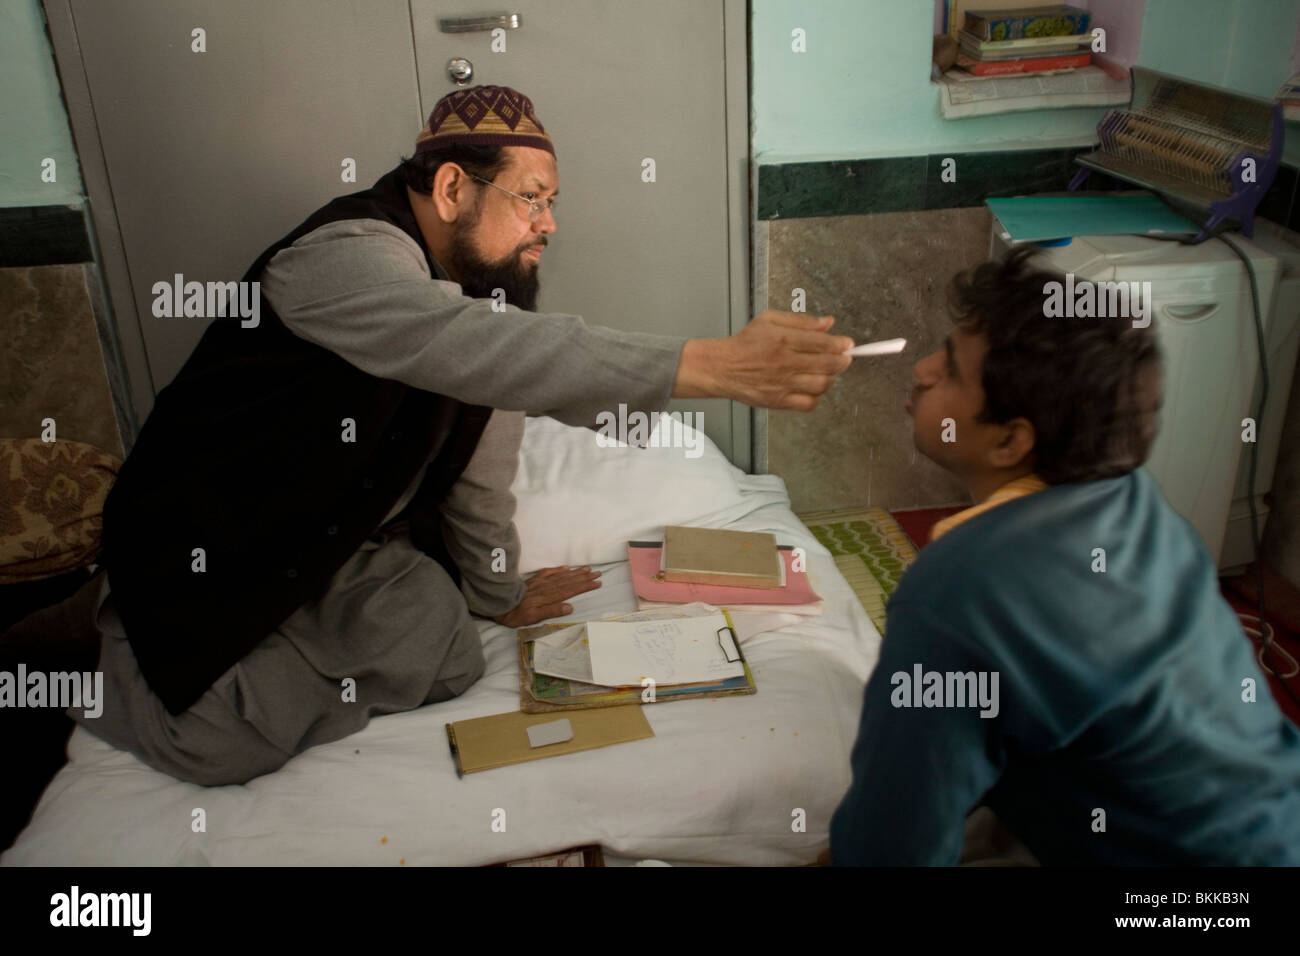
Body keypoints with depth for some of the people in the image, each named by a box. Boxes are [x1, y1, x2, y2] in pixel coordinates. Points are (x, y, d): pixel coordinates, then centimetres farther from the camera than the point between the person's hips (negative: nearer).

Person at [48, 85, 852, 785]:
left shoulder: (485, 280, -2)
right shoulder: (347, 257, -30)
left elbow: (484, 457, 5)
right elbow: (467, 347, -50)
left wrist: (499, 591, 12)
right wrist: (714, 365, -56)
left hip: (347, 535, 7)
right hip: (214, 544, -7)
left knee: (442, 664, -4)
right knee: (233, 747, -14)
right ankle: (111, 646, 15)